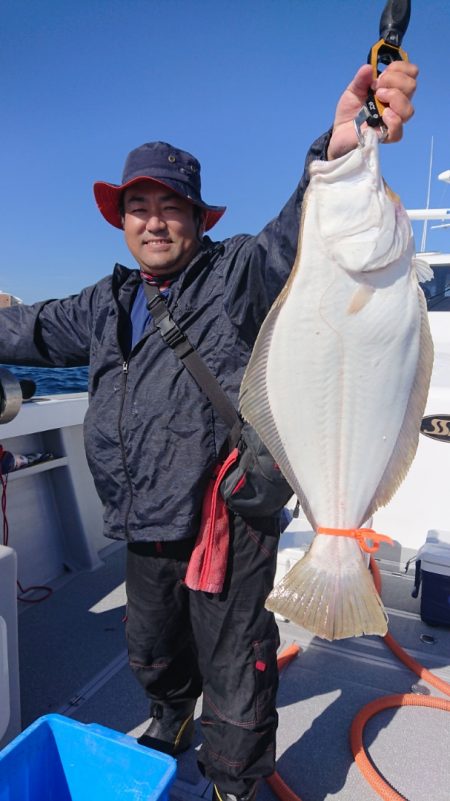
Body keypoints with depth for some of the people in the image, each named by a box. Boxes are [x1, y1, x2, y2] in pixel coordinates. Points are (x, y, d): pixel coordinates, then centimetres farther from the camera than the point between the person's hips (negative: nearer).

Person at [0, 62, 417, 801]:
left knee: (234, 678, 11)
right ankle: (172, 719, 61)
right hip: (145, 531, 7)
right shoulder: (108, 304, 11)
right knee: (152, 651, 29)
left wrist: (339, 150, -45)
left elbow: (300, 233, -27)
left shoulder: (238, 272, -9)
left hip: (229, 526, -6)